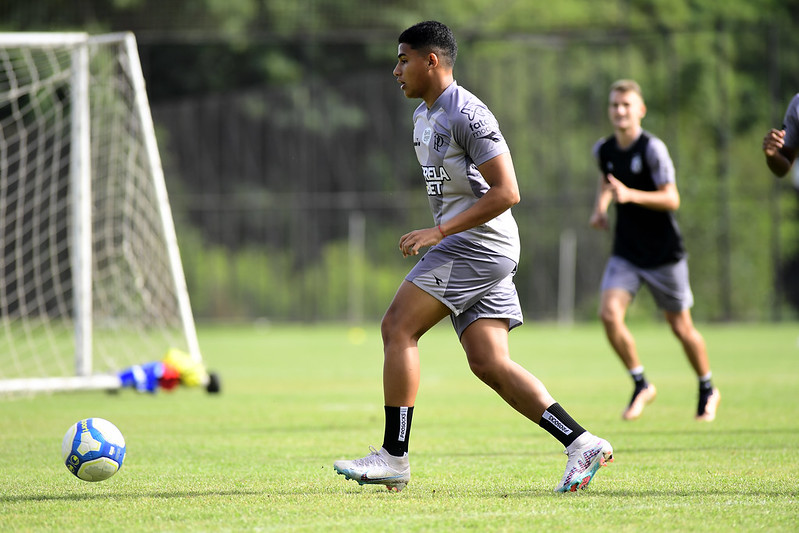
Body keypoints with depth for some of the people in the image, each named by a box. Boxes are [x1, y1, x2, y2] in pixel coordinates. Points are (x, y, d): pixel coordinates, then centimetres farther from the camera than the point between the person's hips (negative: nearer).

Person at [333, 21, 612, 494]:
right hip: (467, 248, 10)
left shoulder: (467, 114, -13)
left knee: (398, 327, -11)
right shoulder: (423, 117, 19)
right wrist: (436, 237, 24)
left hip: (478, 242, -10)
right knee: (489, 363, 0)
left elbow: (507, 192, -19)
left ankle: (393, 458, -10)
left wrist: (440, 232, -21)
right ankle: (582, 444, -4)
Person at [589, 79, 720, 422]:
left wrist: (631, 195, -32)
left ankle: (707, 390, 30)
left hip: (664, 253, -4)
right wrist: (601, 206, 7)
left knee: (681, 327, 6)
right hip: (625, 253, 4)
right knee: (609, 314, -17)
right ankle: (641, 386, 1)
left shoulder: (652, 149, -16)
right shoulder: (603, 149, 2)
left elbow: (672, 199, -19)